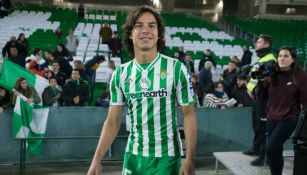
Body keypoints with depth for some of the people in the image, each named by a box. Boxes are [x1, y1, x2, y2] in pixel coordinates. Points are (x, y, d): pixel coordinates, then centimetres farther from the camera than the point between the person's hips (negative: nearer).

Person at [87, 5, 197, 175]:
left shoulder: (176, 69, -9)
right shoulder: (120, 74, 0)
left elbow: (188, 114, -7)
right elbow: (113, 121, 2)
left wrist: (190, 159, -14)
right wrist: (96, 160, -5)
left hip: (166, 157, -3)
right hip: (133, 156, 3)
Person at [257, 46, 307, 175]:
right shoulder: (272, 75, 1)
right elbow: (262, 96, 3)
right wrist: (260, 81, -8)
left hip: (289, 119, -4)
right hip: (272, 118, 4)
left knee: (270, 148, -16)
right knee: (276, 151, 11)